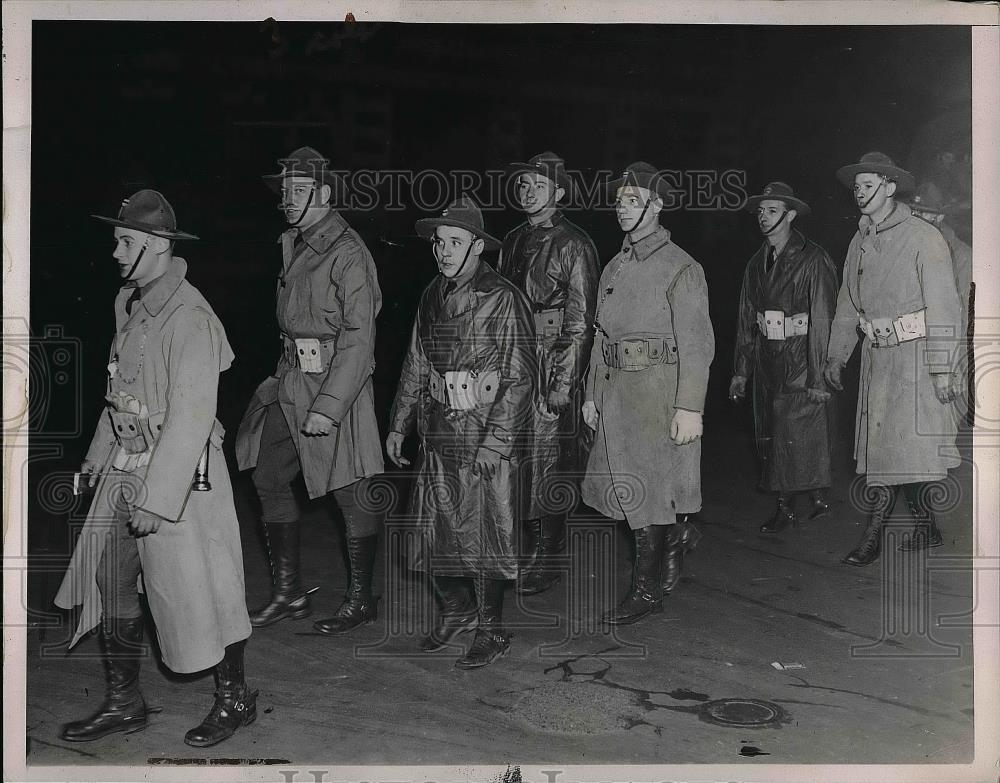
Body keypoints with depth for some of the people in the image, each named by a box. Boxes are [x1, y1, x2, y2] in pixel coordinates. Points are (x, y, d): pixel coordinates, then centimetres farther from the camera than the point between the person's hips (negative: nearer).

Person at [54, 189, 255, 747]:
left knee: (196, 589, 3)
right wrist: (100, 453, 20)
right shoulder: (130, 303, 7)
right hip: (126, 467, 9)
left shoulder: (188, 317, -21)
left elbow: (190, 416, -24)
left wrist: (157, 499, -24)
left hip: (178, 471, -9)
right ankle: (125, 704, 27)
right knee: (109, 580, 12)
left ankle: (235, 699, 22)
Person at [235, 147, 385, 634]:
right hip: (289, 381, 9)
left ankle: (361, 599, 15)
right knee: (269, 479, 11)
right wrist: (286, 375, 13)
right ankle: (288, 593, 22)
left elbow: (358, 338, -19)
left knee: (351, 493, 0)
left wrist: (328, 407, -23)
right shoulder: (291, 244, 13)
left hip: (335, 381, -9)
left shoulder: (347, 253, -14)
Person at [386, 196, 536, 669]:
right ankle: (456, 609, 32)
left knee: (484, 531, 1)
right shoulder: (432, 297, 10)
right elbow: (416, 365, 18)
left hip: (490, 434, -6)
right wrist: (398, 425, 16)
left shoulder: (504, 300, -10)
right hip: (439, 430, 6)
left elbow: (520, 377, -13)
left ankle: (491, 632, 16)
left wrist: (496, 440, -18)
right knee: (432, 524, 10)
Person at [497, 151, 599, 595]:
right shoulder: (513, 242, 15)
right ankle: (536, 543, 20)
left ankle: (547, 560, 9)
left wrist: (563, 384, -16)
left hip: (552, 364, -6)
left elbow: (580, 323, -11)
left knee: (547, 462, -2)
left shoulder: (573, 246, -6)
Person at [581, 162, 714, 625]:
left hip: (659, 392, -7)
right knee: (626, 486, 11)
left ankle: (646, 590, 10)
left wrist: (689, 408, -18)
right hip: (616, 391, 7)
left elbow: (697, 343, -12)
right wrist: (592, 393, 14)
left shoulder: (681, 269, -8)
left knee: (644, 489, -2)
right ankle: (677, 534, 38)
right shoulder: (614, 268, 14)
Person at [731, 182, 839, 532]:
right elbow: (747, 319, 15)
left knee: (801, 435, -5)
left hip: (801, 359, -6)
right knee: (771, 435, 8)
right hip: (767, 359, 7)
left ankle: (816, 497, 13)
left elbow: (823, 320, -14)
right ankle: (784, 508, 17)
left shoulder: (813, 260, -9)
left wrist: (818, 376, -18)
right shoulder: (757, 263, 11)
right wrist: (741, 370, 13)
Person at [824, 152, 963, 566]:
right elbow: (847, 305, 20)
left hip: (916, 356, -6)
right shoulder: (860, 242, 13)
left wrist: (942, 369, -15)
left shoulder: (923, 237, -7)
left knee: (916, 446, -6)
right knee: (878, 444, 6)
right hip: (877, 358, 6)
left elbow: (944, 307, -11)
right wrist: (836, 356, 16)